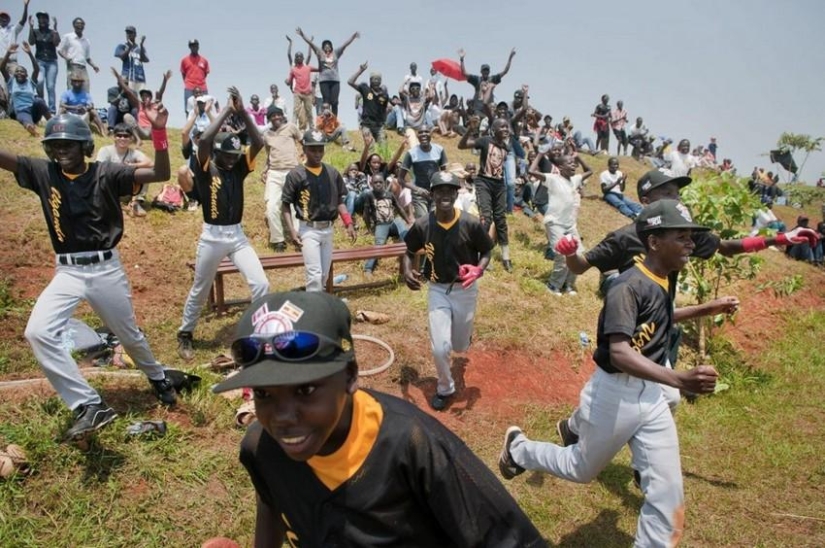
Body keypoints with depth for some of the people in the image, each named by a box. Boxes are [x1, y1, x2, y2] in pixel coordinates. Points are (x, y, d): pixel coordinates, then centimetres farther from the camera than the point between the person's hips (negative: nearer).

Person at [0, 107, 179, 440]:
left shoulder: (106, 174, -8)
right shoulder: (43, 172, 0)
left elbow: (160, 174, -17)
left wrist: (158, 131, -30)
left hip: (105, 269, -2)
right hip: (67, 272, 2)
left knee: (129, 336, 13)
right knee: (38, 332, -20)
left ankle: (158, 378, 44)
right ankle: (89, 406, -14)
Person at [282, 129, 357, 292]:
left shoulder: (333, 172, 5)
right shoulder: (296, 175, -7)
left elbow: (340, 200, 11)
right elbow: (285, 204, -5)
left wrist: (348, 223, -2)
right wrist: (291, 230, -15)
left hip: (328, 229, 5)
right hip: (308, 230, -5)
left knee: (324, 275, 13)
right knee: (315, 274, -11)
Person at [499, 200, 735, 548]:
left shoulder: (662, 280, 3)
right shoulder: (629, 287, -25)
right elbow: (620, 353, -36)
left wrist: (708, 310, 19)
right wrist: (680, 379, -48)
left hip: (650, 394, 7)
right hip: (614, 395, -7)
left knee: (668, 492, 8)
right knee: (582, 470, 17)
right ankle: (519, 449, 41)